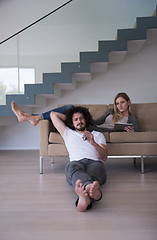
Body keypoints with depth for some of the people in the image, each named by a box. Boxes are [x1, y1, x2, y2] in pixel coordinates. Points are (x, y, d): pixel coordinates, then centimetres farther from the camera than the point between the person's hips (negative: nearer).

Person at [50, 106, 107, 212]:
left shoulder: (98, 135, 31)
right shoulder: (68, 133, 34)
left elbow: (104, 157, 13)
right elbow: (53, 114, 41)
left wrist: (93, 143, -6)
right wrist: (69, 118, 47)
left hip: (95, 162, 0)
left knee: (96, 166, -39)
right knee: (72, 166, -39)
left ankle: (85, 196, -73)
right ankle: (90, 187, -73)